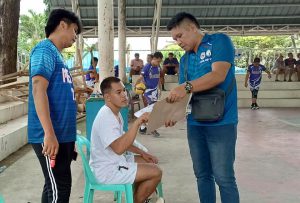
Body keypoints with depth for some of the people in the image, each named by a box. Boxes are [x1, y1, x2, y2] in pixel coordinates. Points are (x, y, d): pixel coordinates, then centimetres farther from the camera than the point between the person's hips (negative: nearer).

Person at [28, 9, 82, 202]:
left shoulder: (56, 54, 19)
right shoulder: (45, 50, -9)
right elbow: (38, 89, -21)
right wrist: (49, 134, -27)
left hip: (62, 134, 9)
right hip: (52, 136, -9)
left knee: (57, 187, 15)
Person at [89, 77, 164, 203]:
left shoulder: (115, 113, 8)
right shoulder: (105, 117, -24)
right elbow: (119, 148, -37)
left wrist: (142, 153, 10)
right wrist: (137, 123, -37)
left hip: (115, 161, 10)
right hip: (106, 170, -10)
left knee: (150, 163, 17)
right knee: (155, 173, -12)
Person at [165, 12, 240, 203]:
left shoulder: (219, 41, -4)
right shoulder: (185, 59, 14)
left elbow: (219, 75, -19)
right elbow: (182, 94, 9)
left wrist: (187, 86, -27)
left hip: (221, 123, -6)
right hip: (195, 124, 6)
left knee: (224, 178, -1)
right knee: (202, 175, 13)